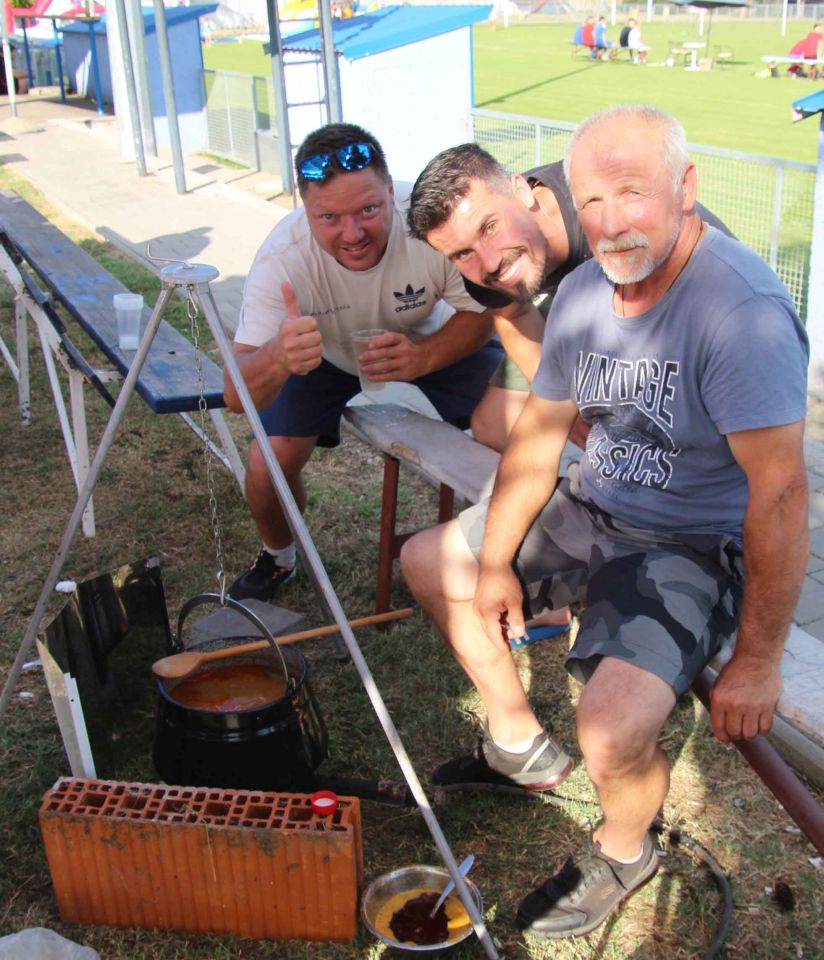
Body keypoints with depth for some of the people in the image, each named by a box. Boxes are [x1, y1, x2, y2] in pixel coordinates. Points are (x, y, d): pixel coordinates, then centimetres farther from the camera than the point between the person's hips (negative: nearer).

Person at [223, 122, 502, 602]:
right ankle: (278, 557, 20)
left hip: (432, 344, 1)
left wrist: (422, 357, -38)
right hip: (324, 355, 0)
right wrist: (279, 358, -62)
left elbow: (482, 311, -18)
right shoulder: (284, 257, -35)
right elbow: (237, 395, -38)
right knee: (271, 461, -16)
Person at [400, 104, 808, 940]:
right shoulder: (584, 290, -2)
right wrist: (496, 562, 5)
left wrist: (756, 660, -24)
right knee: (428, 561, 14)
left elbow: (780, 494, -28)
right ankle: (520, 745, 29)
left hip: (693, 549, -8)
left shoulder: (742, 309, -28)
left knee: (613, 730, -30)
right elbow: (538, 432, 6)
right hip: (590, 511, 8)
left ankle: (626, 849, 10)